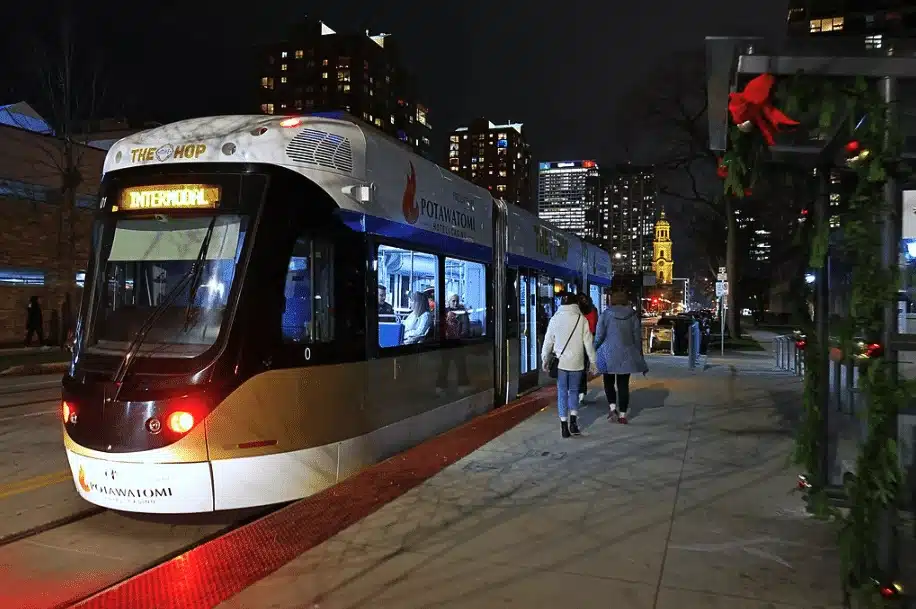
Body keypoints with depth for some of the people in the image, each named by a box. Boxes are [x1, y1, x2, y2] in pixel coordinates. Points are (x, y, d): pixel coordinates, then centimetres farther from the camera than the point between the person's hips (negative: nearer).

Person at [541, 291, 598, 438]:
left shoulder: (555, 319, 0)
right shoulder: (581, 319, -4)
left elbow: (548, 341, 5)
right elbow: (588, 342, -1)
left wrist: (545, 359, 16)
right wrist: (593, 360, 7)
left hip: (560, 361, 0)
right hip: (576, 362, 0)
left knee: (562, 393, 8)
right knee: (573, 391, 15)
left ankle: (564, 424, 5)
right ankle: (573, 420, 0)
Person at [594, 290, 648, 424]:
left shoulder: (605, 314, -4)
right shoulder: (633, 316, 3)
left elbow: (599, 336, -7)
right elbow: (638, 338, 6)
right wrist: (639, 356, 14)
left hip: (608, 355, -2)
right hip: (626, 356, 2)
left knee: (609, 382, 13)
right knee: (623, 385, 7)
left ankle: (612, 407, -6)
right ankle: (622, 414, 6)